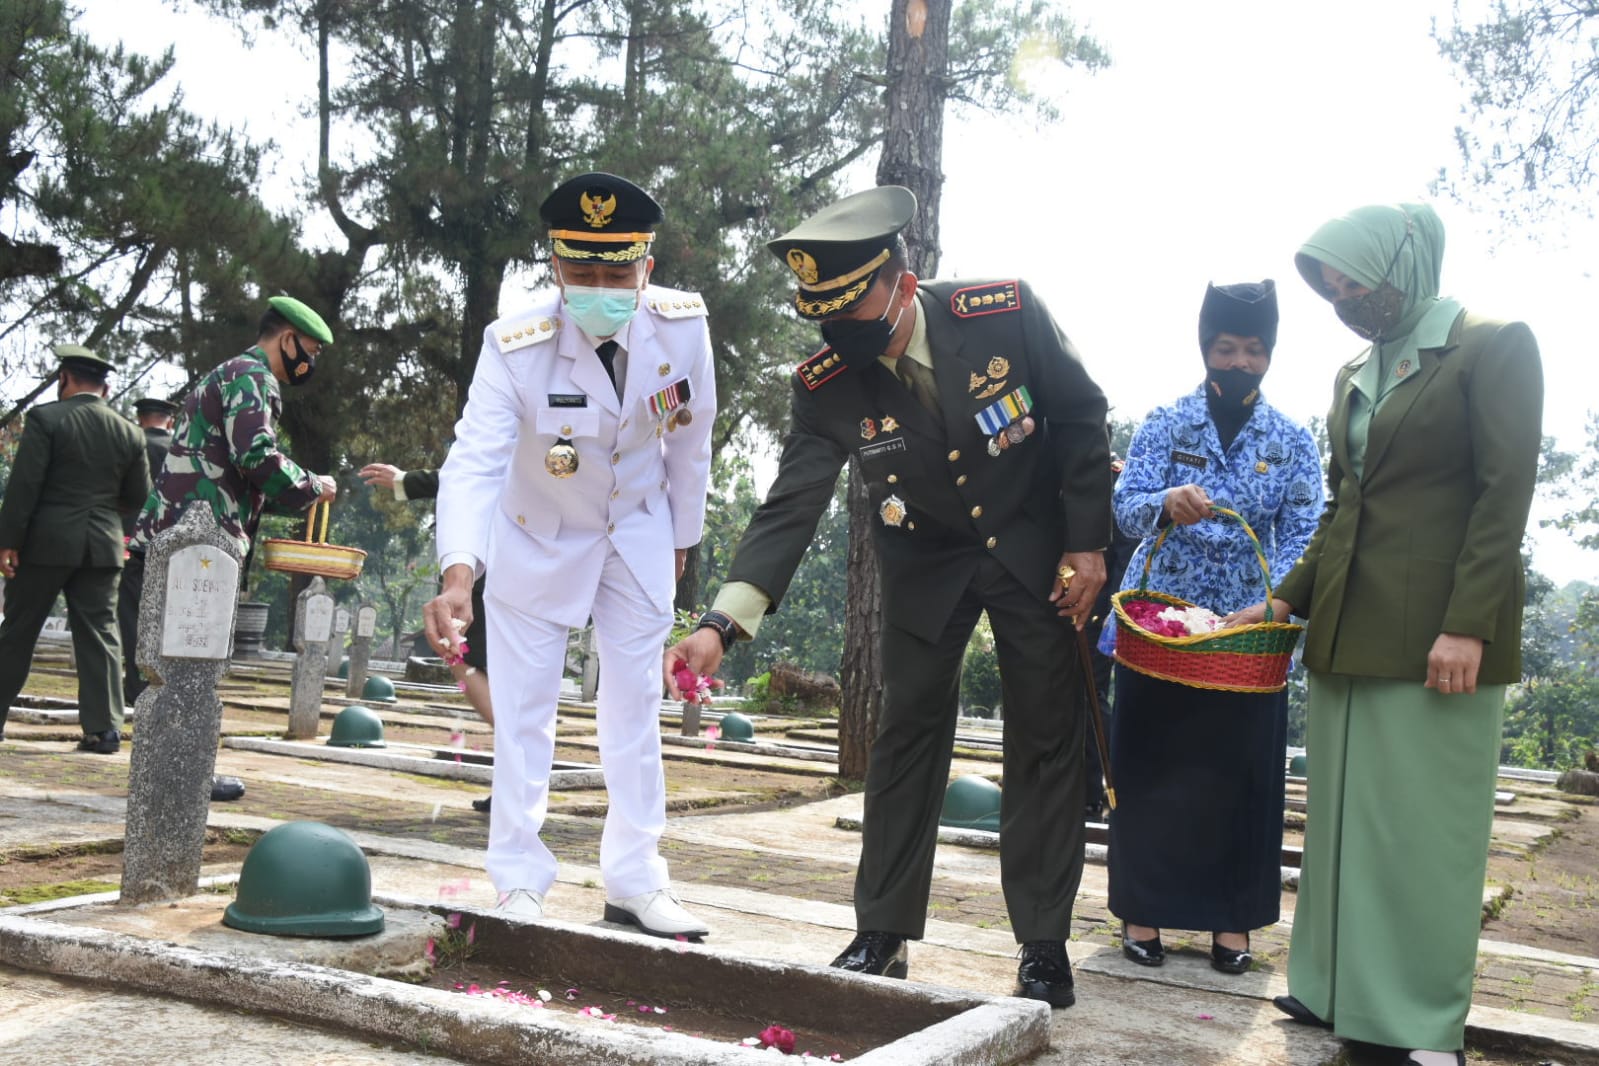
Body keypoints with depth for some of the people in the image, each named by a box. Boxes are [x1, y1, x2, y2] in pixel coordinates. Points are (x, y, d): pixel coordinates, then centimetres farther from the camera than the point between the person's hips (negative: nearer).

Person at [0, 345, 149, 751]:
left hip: (47, 541, -3)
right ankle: (104, 727, -1)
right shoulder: (128, 433, 5)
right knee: (99, 636, 4)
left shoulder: (46, 418, -7)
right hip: (103, 546, 3)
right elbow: (138, 496, 9)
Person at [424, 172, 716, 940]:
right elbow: (475, 458, -40)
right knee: (523, 712, 2)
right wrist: (458, 574, -55)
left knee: (637, 708, 7)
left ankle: (634, 883, 18)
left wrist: (682, 534, 5)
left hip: (639, 534, 3)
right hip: (538, 537, -2)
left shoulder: (683, 324, -22)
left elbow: (690, 435, -6)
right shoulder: (515, 347, -30)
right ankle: (519, 883, 16)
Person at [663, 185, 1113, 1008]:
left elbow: (1082, 415, -11)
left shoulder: (1006, 313, -24)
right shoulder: (826, 386, -20)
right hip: (927, 562, 1)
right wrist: (723, 623, -35)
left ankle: (1044, 945, 12)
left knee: (1046, 743, 2)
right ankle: (882, 936, 13)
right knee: (906, 735, 3)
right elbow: (790, 507, -23)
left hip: (1035, 549, -1)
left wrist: (1087, 542, -12)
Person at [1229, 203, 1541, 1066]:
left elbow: (1504, 496, -11)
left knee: (1428, 823, -2)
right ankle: (1344, 991, 20)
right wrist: (1289, 599, 12)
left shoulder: (1492, 347, -4)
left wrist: (1467, 625, -18)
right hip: (1349, 630, 7)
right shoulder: (1355, 374, 16)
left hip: (1436, 631, -7)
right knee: (1345, 814, 10)